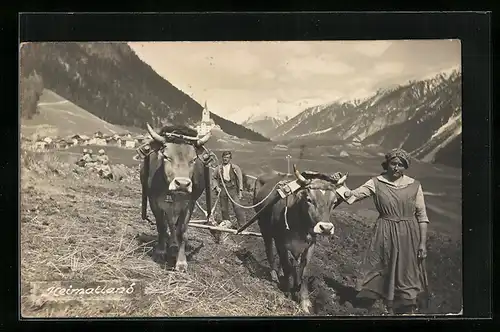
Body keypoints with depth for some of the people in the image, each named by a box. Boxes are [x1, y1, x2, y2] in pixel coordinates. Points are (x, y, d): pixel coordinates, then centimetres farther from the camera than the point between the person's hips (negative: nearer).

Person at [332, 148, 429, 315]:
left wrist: (423, 243, -2)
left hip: (408, 237, 0)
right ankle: (389, 308, 24)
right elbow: (353, 195, -10)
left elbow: (422, 216, 1)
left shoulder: (414, 185, -1)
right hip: (384, 235, 0)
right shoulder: (376, 183, -1)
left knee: (407, 274, 9)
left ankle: (409, 309, 27)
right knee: (386, 272, 7)